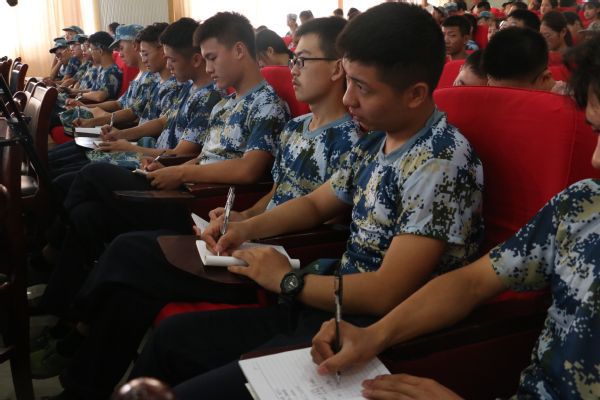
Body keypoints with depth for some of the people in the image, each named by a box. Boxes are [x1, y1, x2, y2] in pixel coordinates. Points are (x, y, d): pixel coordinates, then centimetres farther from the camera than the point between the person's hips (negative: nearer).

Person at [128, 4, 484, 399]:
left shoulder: (443, 164, -22)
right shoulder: (375, 143, 6)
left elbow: (387, 293, -26)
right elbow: (315, 204, 19)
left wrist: (287, 280, -13)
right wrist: (247, 227, 2)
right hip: (325, 308, 9)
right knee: (171, 336, 14)